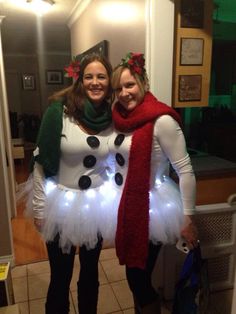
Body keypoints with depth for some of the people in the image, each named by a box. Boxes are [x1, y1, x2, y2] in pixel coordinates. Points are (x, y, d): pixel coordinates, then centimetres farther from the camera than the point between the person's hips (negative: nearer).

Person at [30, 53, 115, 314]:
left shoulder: (113, 116, -2)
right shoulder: (59, 110, -13)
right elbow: (41, 161, -10)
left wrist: (116, 202, 6)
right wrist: (39, 208, -10)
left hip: (97, 205, 3)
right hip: (61, 204, -3)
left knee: (90, 270, 22)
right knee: (61, 276, 14)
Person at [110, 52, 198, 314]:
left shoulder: (162, 121, -18)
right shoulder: (121, 118, 4)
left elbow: (185, 170, -17)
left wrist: (187, 219, -15)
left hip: (150, 209, -7)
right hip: (125, 206, 7)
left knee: (138, 278, 6)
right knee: (134, 275, 21)